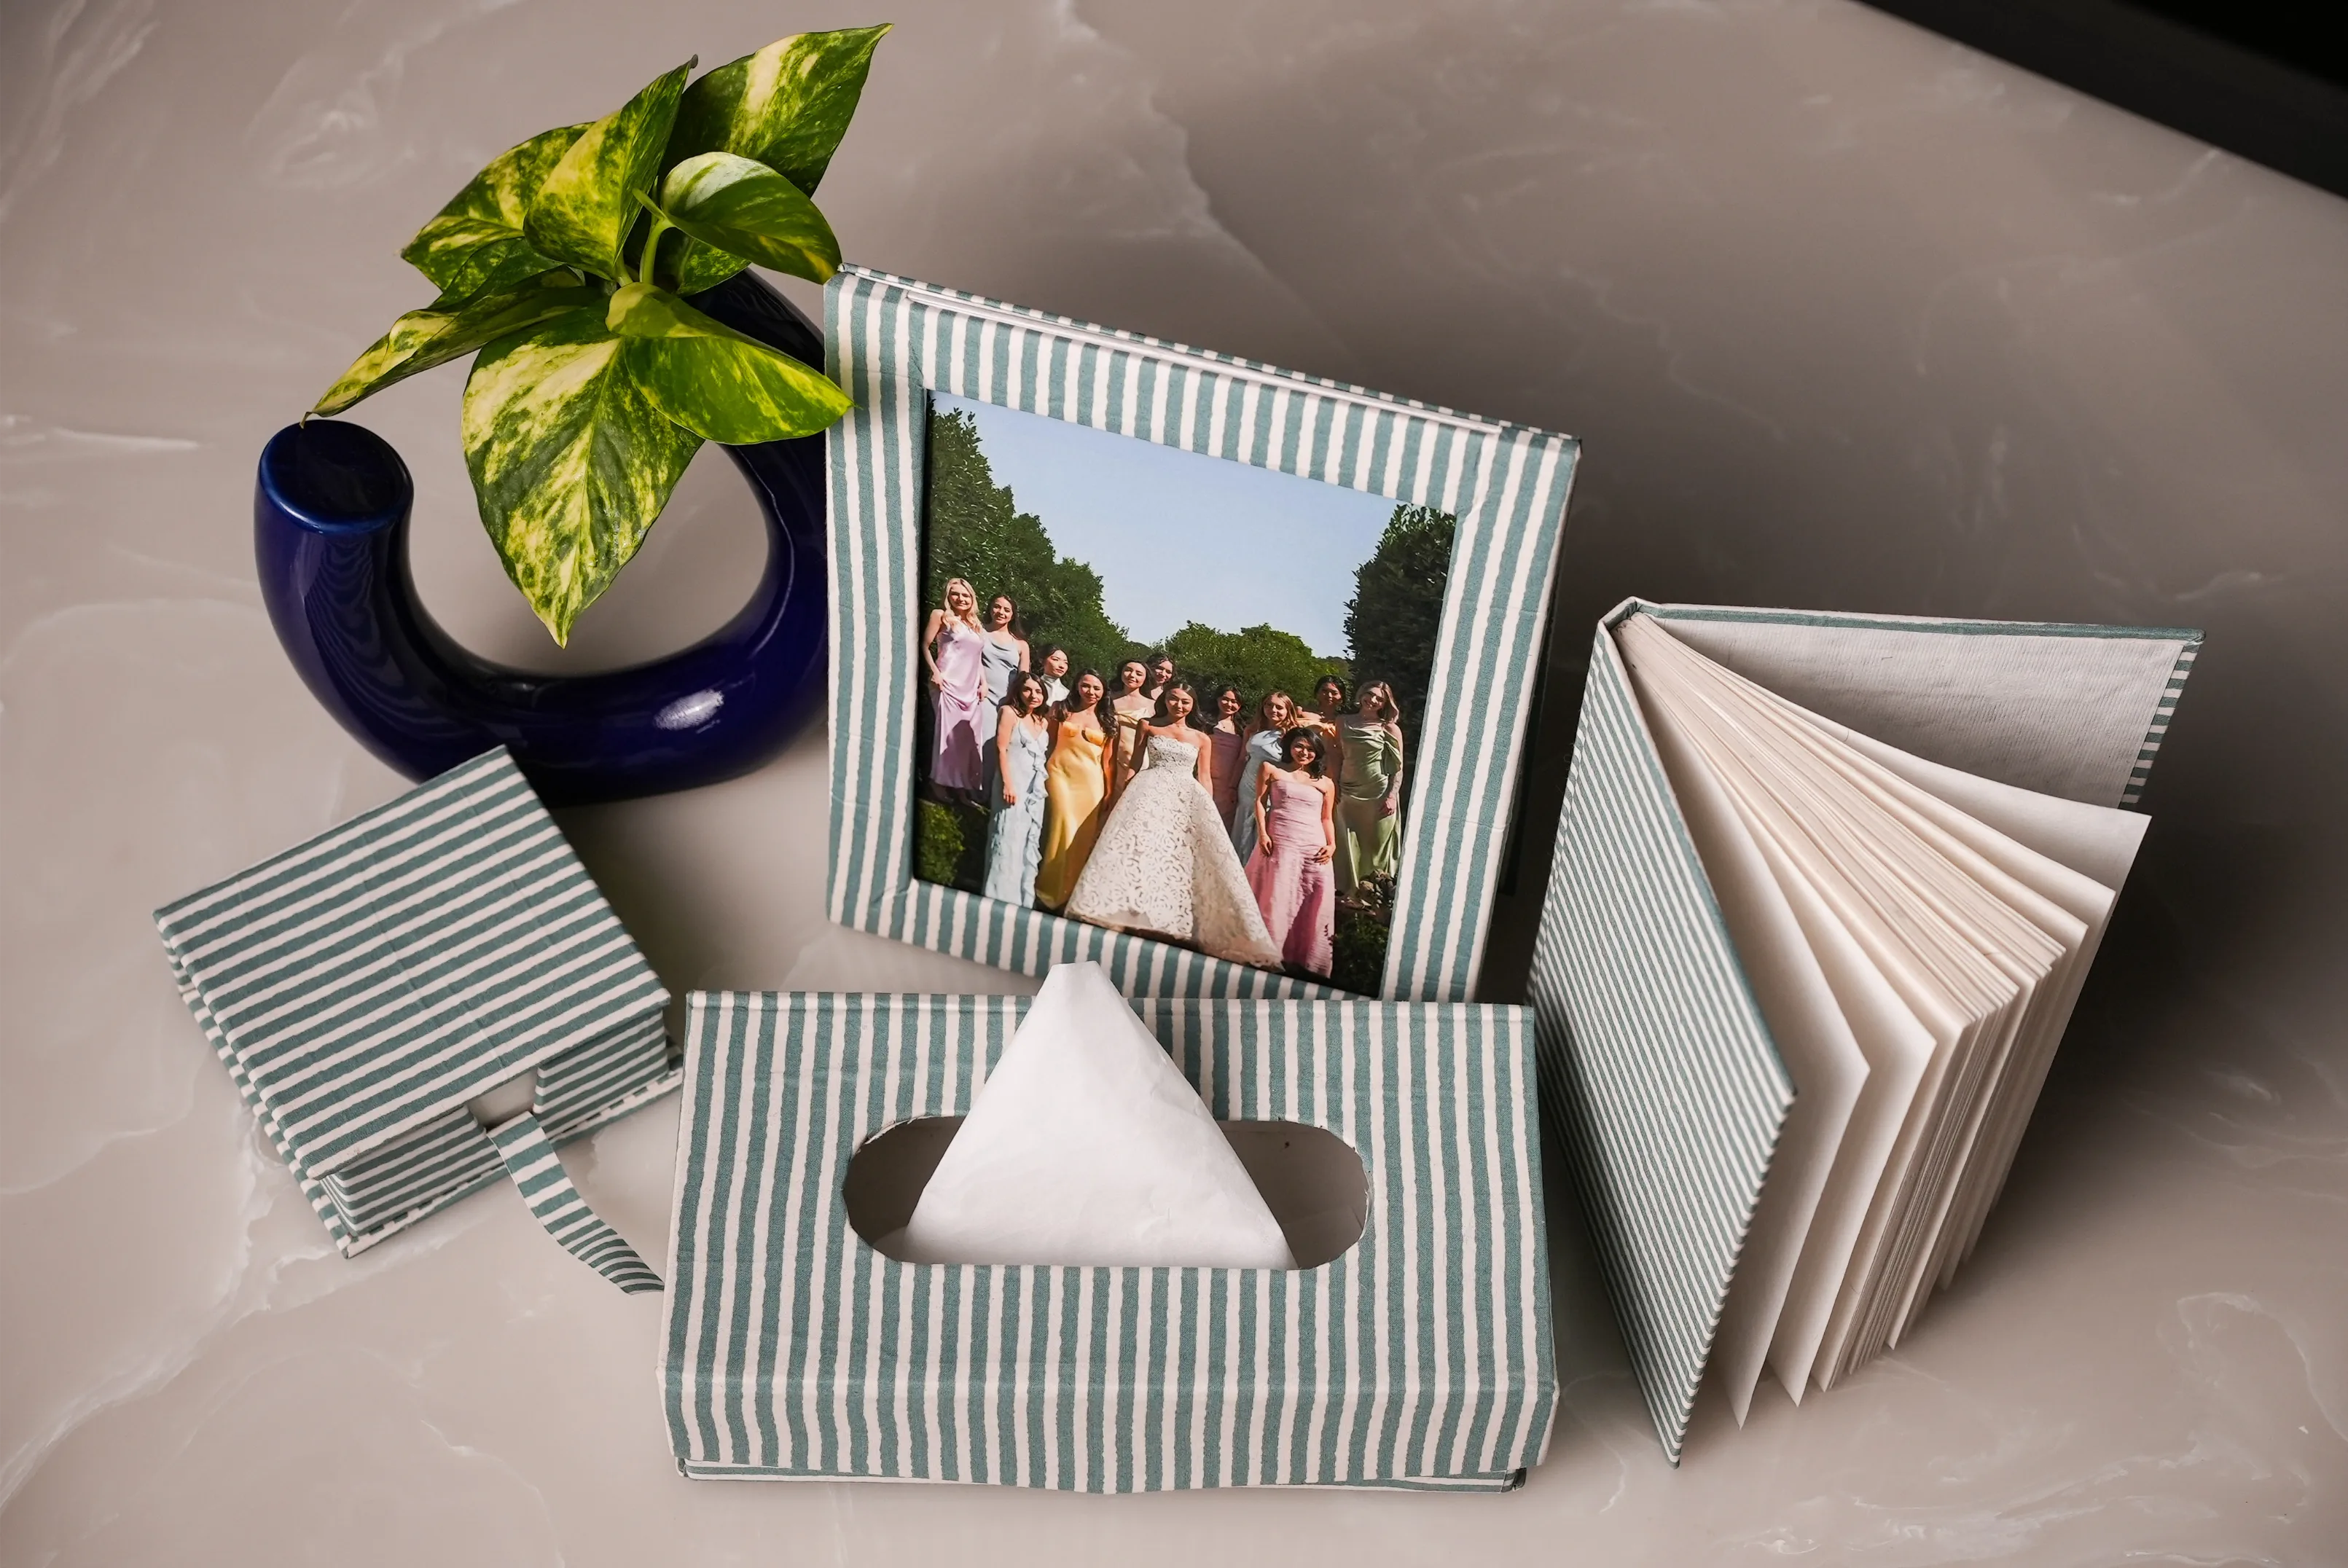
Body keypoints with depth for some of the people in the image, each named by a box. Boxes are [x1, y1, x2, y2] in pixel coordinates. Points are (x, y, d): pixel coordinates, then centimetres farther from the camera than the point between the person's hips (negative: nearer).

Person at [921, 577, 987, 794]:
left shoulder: (976, 626, 20)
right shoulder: (942, 616, 3)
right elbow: (925, 646, -1)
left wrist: (984, 683, 11)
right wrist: (935, 672, -12)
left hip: (970, 688, 6)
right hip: (948, 684, -6)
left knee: (969, 734, 3)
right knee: (948, 731, -10)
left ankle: (966, 786, 8)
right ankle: (942, 784, -6)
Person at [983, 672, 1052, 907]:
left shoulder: (1042, 722, 17)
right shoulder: (1010, 712, -2)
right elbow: (1001, 749, -9)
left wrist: (1043, 785, 7)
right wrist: (1007, 784, -18)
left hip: (1036, 789, 7)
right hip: (1014, 785, -7)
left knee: (1030, 844, 6)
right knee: (1009, 841, -10)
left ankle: (1023, 900, 10)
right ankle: (1002, 899, -10)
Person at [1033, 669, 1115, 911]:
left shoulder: (1108, 721, 11)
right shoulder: (1062, 710, 8)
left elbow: (1107, 759, 9)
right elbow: (1047, 741, 8)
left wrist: (1109, 791, 4)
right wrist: (1041, 773, -3)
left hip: (1091, 781, 2)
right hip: (1061, 774, -2)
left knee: (1085, 836, 1)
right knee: (1064, 830, -11)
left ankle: (1074, 893, 14)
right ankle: (1051, 891, 1)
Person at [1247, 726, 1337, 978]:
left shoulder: (1325, 784, 14)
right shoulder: (1272, 771, 9)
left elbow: (1327, 819, 16)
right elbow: (1260, 802, 5)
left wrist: (1332, 844, 0)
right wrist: (1262, 833, -7)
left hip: (1314, 847, 2)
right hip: (1280, 843, -2)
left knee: (1312, 902, -2)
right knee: (1276, 898, -2)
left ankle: (1306, 958, 5)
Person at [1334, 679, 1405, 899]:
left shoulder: (1389, 729, -2)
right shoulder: (1344, 723, 8)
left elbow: (1398, 767, -3)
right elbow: (1338, 757, 13)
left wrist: (1392, 796, -12)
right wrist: (1335, 786, 4)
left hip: (1378, 796, -3)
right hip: (1348, 794, 3)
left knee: (1376, 844, 1)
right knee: (1347, 845, 6)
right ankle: (1346, 891, 16)